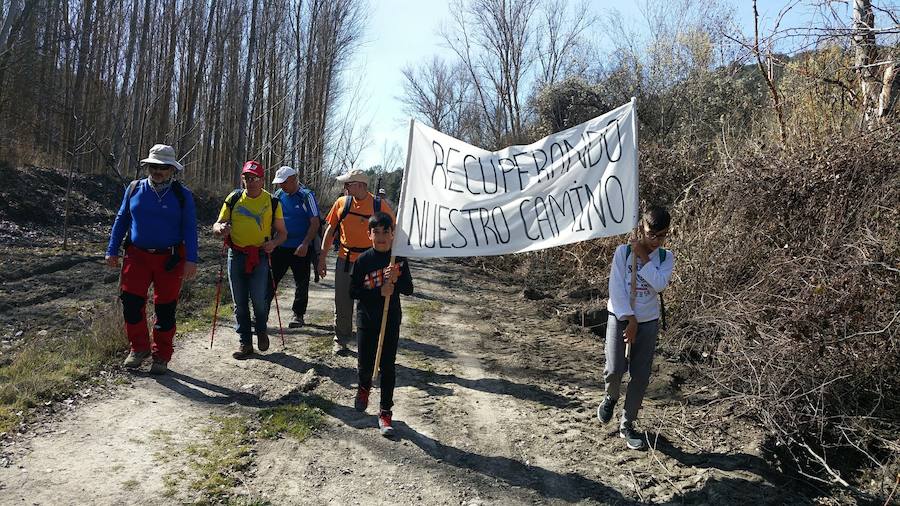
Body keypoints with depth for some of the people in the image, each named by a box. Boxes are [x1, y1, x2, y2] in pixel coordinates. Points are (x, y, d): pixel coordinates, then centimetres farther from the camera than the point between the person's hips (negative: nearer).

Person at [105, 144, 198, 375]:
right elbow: (121, 220, 13)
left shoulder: (182, 194, 0)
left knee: (165, 308, 4)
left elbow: (190, 228, -2)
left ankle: (161, 357, 17)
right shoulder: (134, 189, 7)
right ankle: (139, 348, 16)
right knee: (131, 302, -5)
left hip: (170, 258, -2)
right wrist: (112, 251, 7)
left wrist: (191, 260, -11)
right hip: (137, 256, 2)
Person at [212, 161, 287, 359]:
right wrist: (221, 228, -15)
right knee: (240, 303, 6)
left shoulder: (272, 202, 1)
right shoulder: (233, 199, 5)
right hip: (236, 255, 2)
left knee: (259, 300, -7)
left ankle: (262, 330, 24)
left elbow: (282, 232, 6)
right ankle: (245, 343, 18)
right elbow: (217, 225, 9)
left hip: (260, 256, -2)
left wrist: (274, 242, -15)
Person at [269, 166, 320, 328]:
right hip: (281, 246, 4)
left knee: (301, 283, 7)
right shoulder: (279, 195, 6)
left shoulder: (307, 196, -9)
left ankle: (298, 315, 19)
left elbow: (315, 223, -12)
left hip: (301, 248, -4)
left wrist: (305, 244, -20)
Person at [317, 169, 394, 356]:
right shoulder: (341, 203, 2)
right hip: (345, 261, 2)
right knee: (343, 303, 9)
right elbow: (330, 231, 8)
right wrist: (322, 258, 5)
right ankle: (340, 340, 25)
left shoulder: (380, 205, -7)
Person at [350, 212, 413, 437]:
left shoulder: (399, 258, -2)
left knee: (388, 366, 2)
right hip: (366, 319, 0)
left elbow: (409, 290, 0)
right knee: (365, 363, 6)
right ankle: (364, 387, 42)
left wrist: (397, 279, -21)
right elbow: (353, 291, -8)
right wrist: (379, 292, -19)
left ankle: (385, 412, 13)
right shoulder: (363, 260, -7)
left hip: (391, 320, 1)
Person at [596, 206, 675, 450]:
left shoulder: (666, 257, 1)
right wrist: (629, 319, -15)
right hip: (620, 317, -2)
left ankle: (627, 425, 18)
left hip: (648, 322, 2)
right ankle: (610, 397, 22)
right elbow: (616, 288, -11)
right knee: (614, 369, -13)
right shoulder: (623, 251, -7)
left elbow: (659, 284, -17)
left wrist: (644, 257, -15)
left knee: (640, 377, 3)